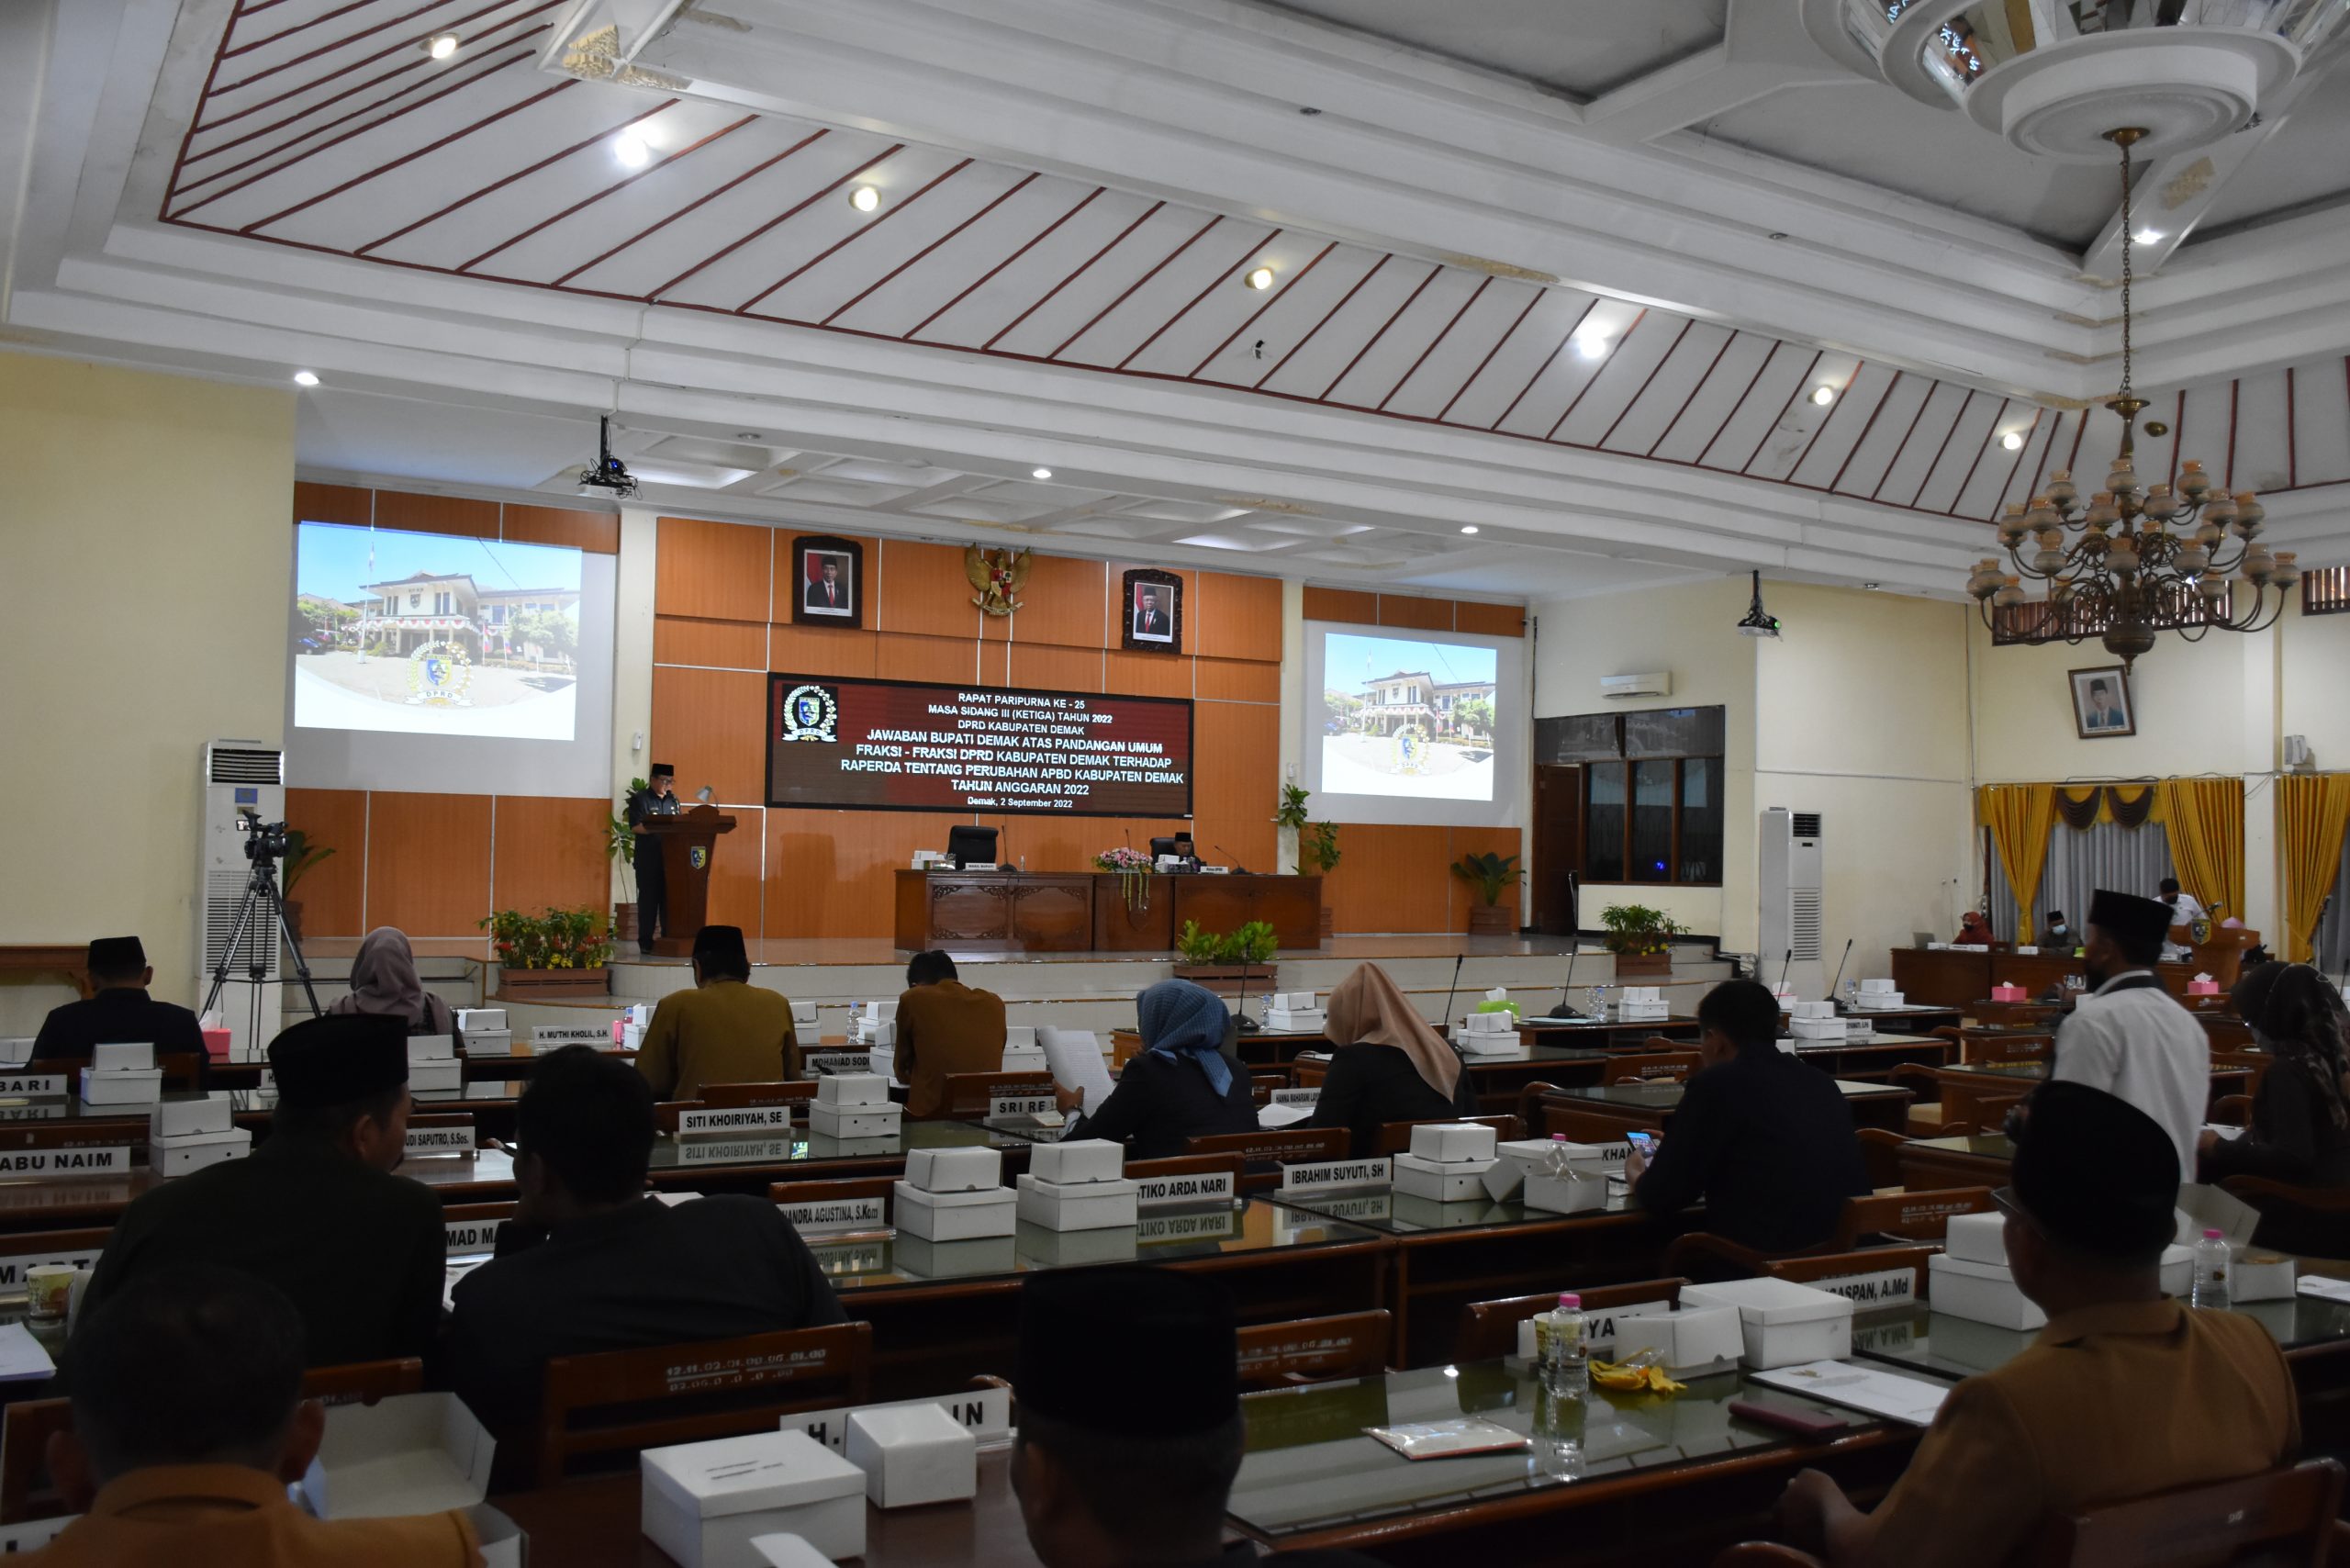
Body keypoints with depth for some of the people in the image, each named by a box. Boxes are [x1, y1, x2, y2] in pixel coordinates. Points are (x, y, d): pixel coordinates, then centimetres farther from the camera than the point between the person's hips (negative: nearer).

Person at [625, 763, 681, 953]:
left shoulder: (673, 800, 16)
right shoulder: (640, 799, -2)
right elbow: (635, 827, -11)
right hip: (648, 861, -5)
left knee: (669, 901, 5)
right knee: (649, 901, -2)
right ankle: (645, 943, 3)